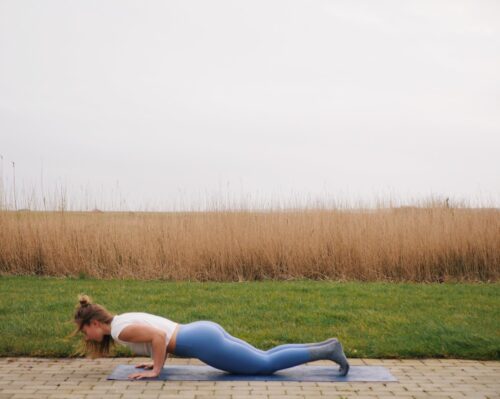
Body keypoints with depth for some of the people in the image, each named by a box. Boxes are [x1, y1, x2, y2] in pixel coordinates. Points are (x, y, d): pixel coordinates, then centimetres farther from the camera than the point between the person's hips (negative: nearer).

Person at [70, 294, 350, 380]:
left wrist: (156, 370, -12)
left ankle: (327, 351, -5)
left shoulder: (120, 330, -8)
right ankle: (325, 347, 11)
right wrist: (158, 362, 22)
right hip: (206, 332, 9)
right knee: (264, 358, 14)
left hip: (203, 343, -9)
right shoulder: (127, 319, 20)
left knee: (267, 365, -5)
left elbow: (159, 336, -22)